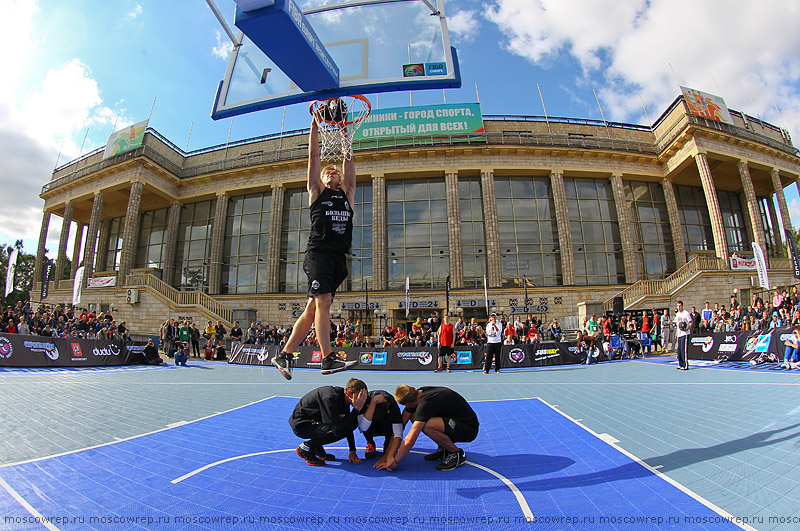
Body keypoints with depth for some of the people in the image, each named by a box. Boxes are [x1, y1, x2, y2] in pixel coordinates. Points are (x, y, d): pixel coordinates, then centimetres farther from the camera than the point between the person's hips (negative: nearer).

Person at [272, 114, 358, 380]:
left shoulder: (347, 193, 23)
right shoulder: (317, 191, 14)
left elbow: (349, 160, 22)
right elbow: (314, 156, 12)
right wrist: (315, 125, 12)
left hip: (339, 256, 4)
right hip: (318, 252, -4)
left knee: (313, 308, 4)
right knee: (323, 301, -18)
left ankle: (284, 355, 13)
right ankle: (328, 359, -17)